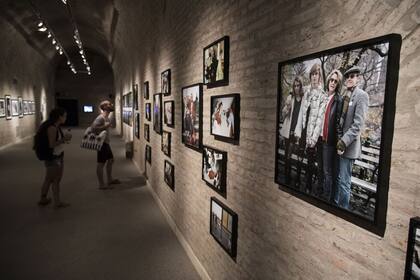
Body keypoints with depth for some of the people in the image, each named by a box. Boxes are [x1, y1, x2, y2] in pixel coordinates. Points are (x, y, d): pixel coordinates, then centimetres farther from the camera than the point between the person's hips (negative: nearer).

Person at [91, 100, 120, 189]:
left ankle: (110, 180, 32)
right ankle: (101, 184, 7)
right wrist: (106, 126, -29)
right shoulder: (100, 118, -18)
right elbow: (93, 128, -28)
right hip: (102, 143, -10)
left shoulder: (108, 117, 11)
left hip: (106, 142, 10)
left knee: (111, 160, 18)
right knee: (101, 163, -2)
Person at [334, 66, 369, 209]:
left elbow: (358, 124, -17)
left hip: (348, 145, -7)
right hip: (337, 142, 7)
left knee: (344, 182, 1)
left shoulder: (362, 95, -10)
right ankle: (335, 203, 34)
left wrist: (344, 141, -20)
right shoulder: (344, 96, 11)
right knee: (338, 178, 19)